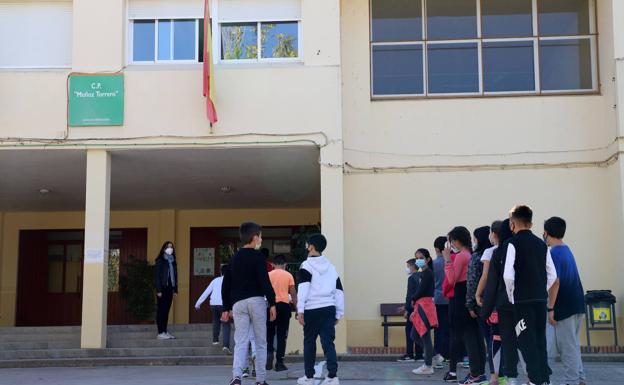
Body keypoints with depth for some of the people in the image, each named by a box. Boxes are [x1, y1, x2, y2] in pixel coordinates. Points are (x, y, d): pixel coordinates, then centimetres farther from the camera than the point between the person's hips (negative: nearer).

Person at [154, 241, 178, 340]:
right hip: (162, 289, -6)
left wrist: (175, 290, 10)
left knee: (166, 310, 9)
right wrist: (158, 290, -15)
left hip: (170, 289, 6)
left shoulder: (173, 261, 14)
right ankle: (160, 333, -3)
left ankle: (165, 331, 13)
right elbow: (157, 275, -9)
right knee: (161, 310, -4)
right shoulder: (160, 261, -4)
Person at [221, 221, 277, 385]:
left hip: (238, 303, 4)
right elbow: (265, 281, -12)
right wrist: (272, 303, -8)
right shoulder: (258, 256, -3)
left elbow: (226, 285, 15)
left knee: (240, 342, 1)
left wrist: (226, 308, 19)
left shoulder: (234, 258, 14)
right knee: (261, 342, 7)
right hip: (256, 301, -4)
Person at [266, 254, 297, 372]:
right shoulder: (288, 275, 4)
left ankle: (269, 353, -10)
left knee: (269, 333, 14)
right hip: (284, 305, -1)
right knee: (282, 335, 4)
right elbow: (293, 293, 2)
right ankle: (279, 363, 3)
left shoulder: (268, 275, 5)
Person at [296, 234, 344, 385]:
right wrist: (339, 313, 19)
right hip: (329, 309, 4)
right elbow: (339, 291, 16)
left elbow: (303, 288, -12)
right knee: (328, 343, 0)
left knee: (309, 343, 10)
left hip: (312, 310, -4)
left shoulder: (307, 265, 0)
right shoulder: (331, 267, 16)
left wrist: (300, 310, -14)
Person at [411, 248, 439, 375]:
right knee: (416, 335, 13)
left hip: (425, 306, -9)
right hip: (421, 306, 9)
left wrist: (413, 300, 0)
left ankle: (428, 366, 3)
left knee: (425, 336, -3)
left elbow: (421, 291, -17)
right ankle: (431, 356, 22)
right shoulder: (423, 273, 16)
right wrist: (415, 304, 5)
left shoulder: (427, 273, -12)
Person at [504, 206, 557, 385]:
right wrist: (542, 291, 15)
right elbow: (552, 275, 8)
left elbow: (508, 275, -17)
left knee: (527, 340, -2)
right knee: (540, 338, 13)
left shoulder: (513, 243, -8)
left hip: (523, 299, -6)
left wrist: (511, 296, -4)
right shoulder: (542, 244, 9)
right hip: (541, 298, 6)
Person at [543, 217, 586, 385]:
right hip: (576, 305, 9)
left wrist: (550, 308, -18)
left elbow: (555, 282, -20)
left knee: (567, 347, -2)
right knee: (573, 345, 15)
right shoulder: (567, 250, 13)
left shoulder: (554, 253, -13)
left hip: (564, 306, -9)